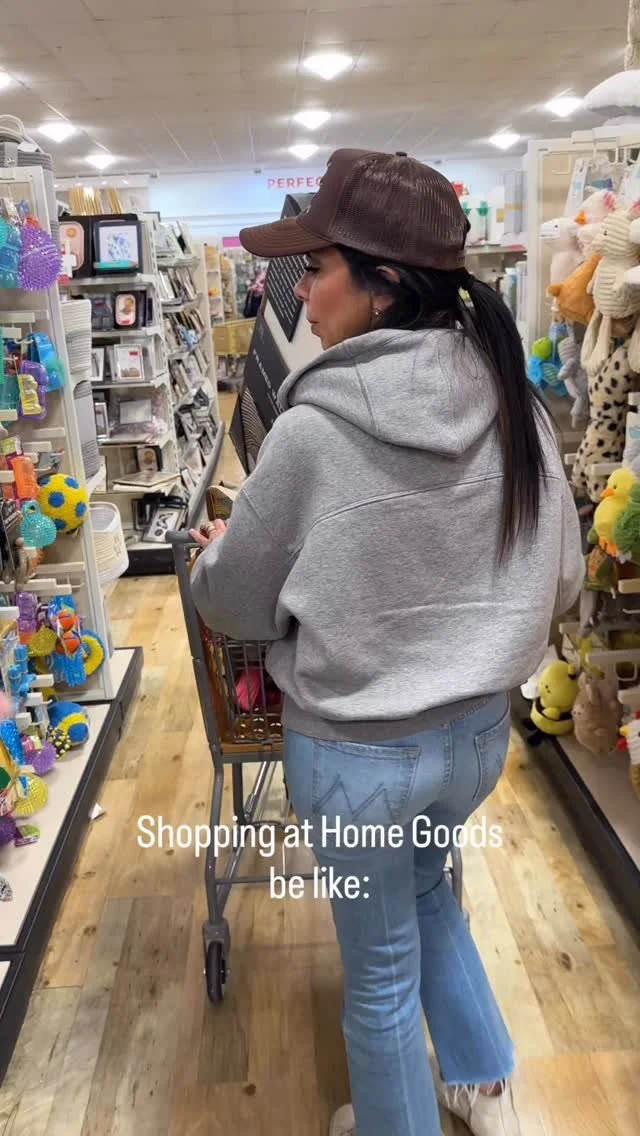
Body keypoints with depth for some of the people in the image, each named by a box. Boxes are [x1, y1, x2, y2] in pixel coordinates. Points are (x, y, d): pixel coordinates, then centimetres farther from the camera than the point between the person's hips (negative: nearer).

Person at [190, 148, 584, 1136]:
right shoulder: (519, 409, -9)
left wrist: (214, 551, 11)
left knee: (381, 970, 20)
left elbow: (235, 605, -10)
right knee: (427, 887, 34)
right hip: (480, 732, 6)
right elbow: (562, 581, 3)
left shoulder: (314, 430, -23)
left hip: (356, 752, -5)